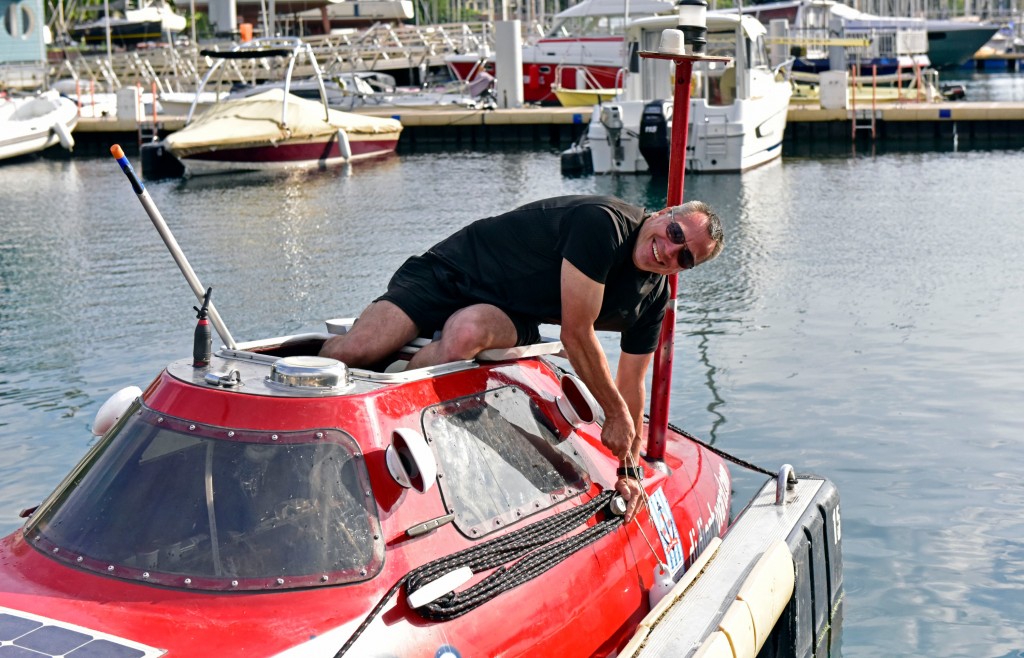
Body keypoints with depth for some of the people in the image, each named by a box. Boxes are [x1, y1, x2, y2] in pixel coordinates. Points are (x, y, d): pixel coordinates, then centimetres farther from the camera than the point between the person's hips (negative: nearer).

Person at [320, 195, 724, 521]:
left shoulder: (652, 299, -2)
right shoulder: (603, 223, -24)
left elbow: (631, 384, 9)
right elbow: (576, 334, -22)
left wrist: (629, 468, 7)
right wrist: (616, 413, -11)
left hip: (510, 319, 5)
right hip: (452, 273, -4)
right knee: (354, 351, -26)